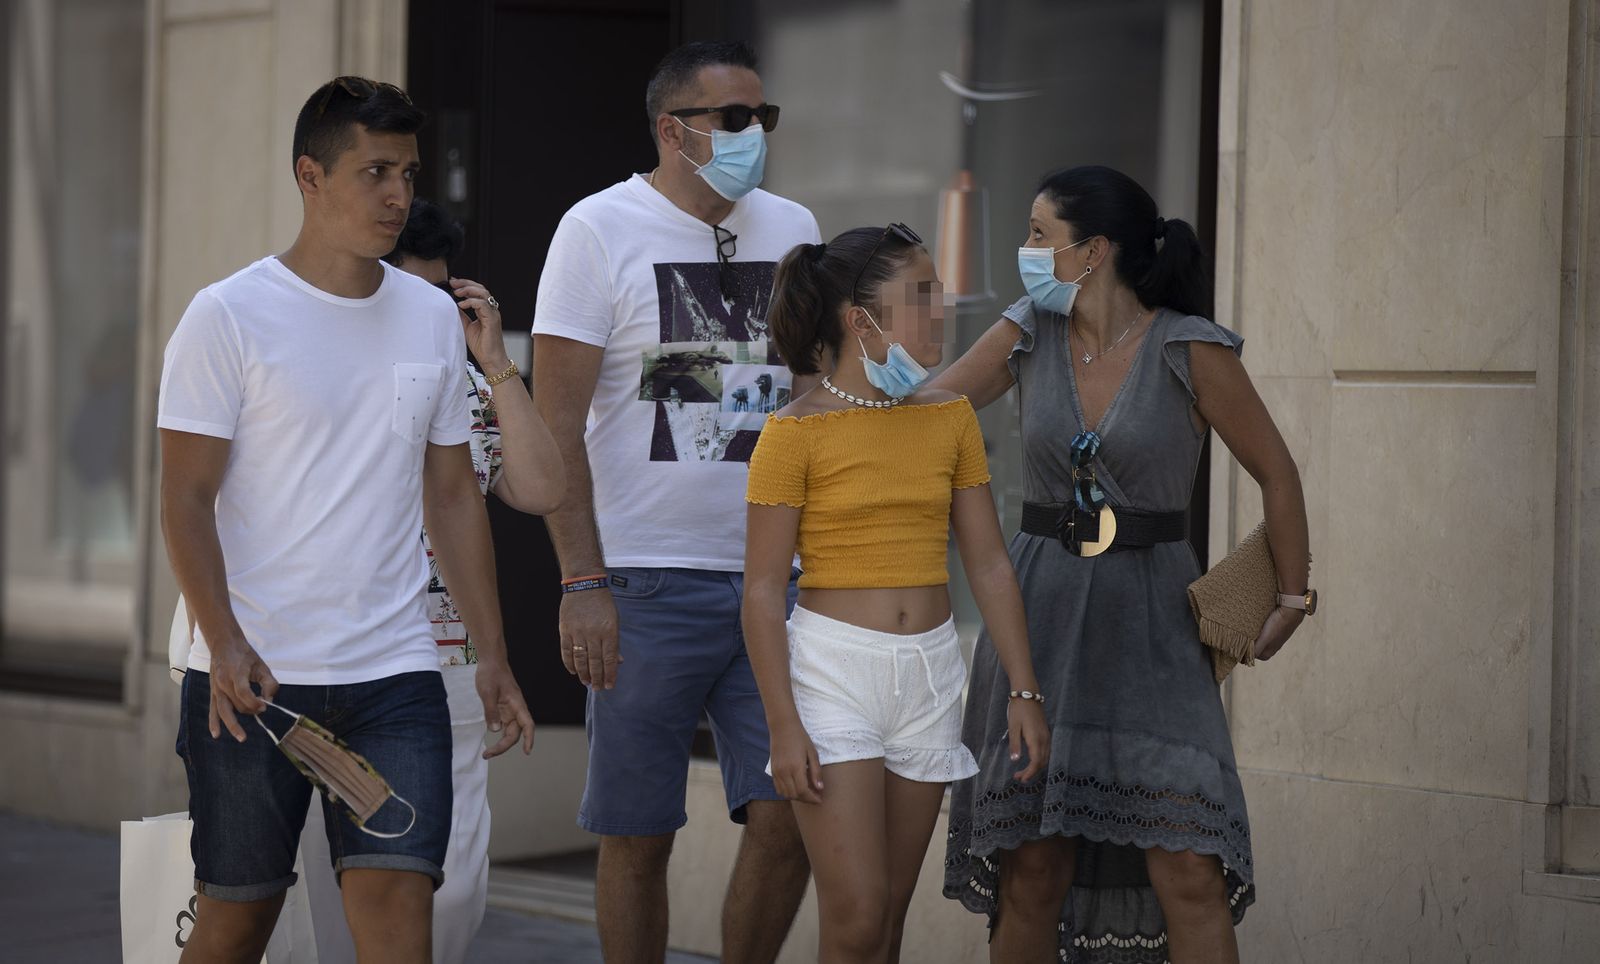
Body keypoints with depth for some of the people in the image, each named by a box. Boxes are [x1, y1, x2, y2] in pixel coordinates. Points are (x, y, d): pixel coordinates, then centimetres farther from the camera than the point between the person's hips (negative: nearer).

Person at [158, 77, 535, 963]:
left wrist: (492, 655, 11)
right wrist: (224, 643, -21)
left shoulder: (432, 318, 10)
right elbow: (187, 499, -7)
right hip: (252, 678, -3)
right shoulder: (228, 316, -5)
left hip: (396, 675, 3)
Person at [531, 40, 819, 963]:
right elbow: (557, 420, -7)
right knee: (639, 836, 3)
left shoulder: (792, 229, 11)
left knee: (790, 819, -2)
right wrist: (582, 583, -14)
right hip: (651, 581, -4)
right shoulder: (602, 229, -3)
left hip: (775, 575, 4)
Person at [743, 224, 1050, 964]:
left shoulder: (950, 418, 7)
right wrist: (783, 726, -13)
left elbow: (990, 564, 10)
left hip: (929, 675, 5)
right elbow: (762, 589, -8)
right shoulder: (797, 430, -7)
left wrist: (1024, 690, 4)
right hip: (833, 668, -5)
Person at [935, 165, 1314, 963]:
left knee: (1188, 871, -10)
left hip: (1149, 622, -3)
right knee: (1033, 866, 3)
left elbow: (1275, 472, 1)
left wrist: (1292, 600, 4)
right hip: (1039, 608, 3)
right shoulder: (1026, 337, 4)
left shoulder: (1189, 350, -8)